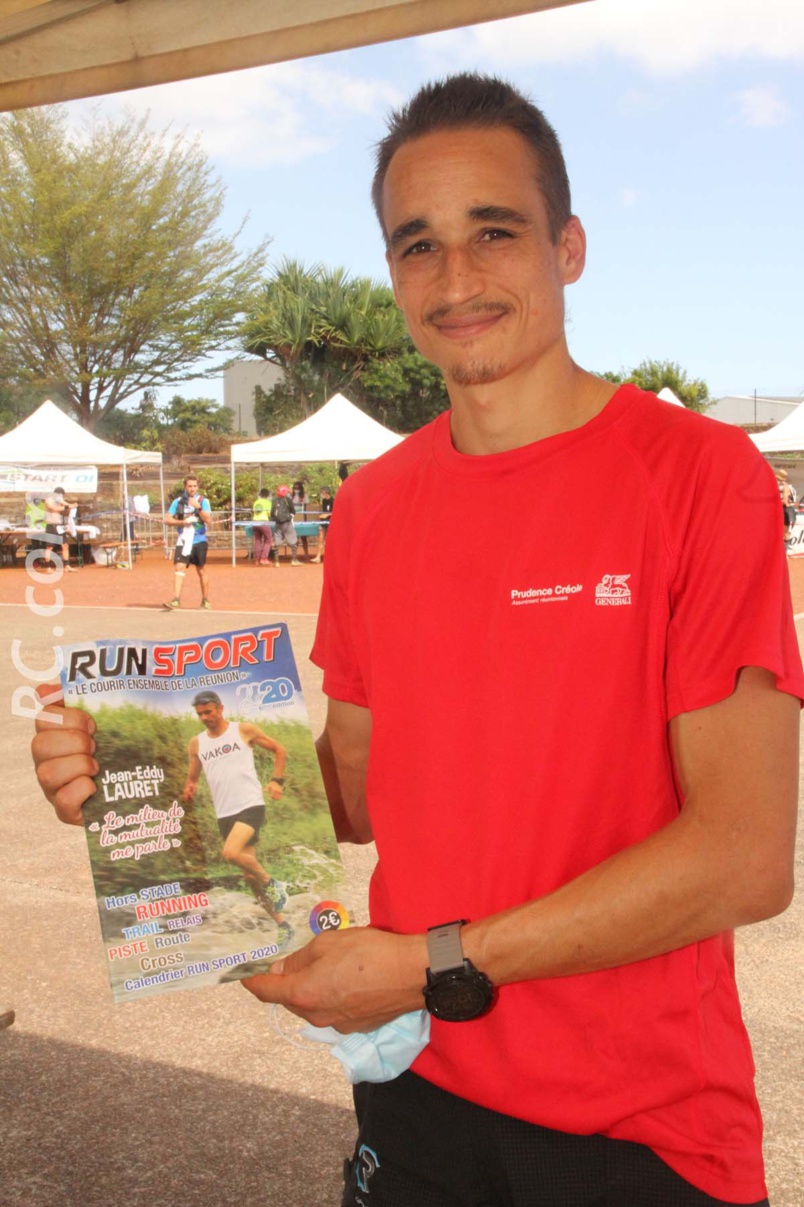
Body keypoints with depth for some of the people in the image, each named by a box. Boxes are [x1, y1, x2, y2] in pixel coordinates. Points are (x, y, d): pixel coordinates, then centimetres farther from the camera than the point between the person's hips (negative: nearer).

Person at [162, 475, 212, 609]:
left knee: (201, 570, 7)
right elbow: (167, 519, 0)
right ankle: (176, 599, -20)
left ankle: (206, 600, 20)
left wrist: (198, 507, -25)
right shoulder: (178, 501, 3)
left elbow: (208, 519, -12)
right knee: (179, 568, -14)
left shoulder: (203, 501, 0)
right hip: (183, 541, 1)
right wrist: (182, 522, -14)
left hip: (199, 541, 0)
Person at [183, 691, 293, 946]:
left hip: (250, 805, -5)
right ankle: (282, 925, 19)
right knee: (249, 875, 6)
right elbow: (192, 778, 18)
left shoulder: (244, 730, 0)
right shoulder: (196, 744, 10)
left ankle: (270, 883, -4)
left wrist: (277, 780, -6)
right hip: (225, 814, 5)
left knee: (231, 853, -30)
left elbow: (279, 750, 8)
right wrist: (189, 790, -5)